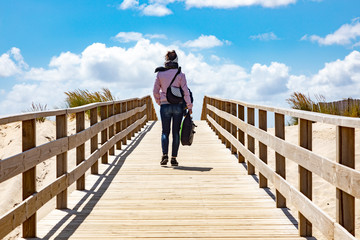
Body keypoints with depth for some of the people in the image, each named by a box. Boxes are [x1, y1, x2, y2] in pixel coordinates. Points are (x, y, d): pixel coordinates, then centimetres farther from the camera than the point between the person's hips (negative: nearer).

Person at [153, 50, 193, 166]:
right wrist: (189, 106, 2)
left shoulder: (160, 74, -2)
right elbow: (185, 92, -7)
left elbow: (155, 91, 2)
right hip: (178, 105, 0)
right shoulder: (180, 75, -5)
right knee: (176, 132, 8)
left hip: (165, 105, 0)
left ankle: (164, 155, -11)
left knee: (165, 132, 9)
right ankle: (174, 158, 6)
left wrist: (159, 102, 19)